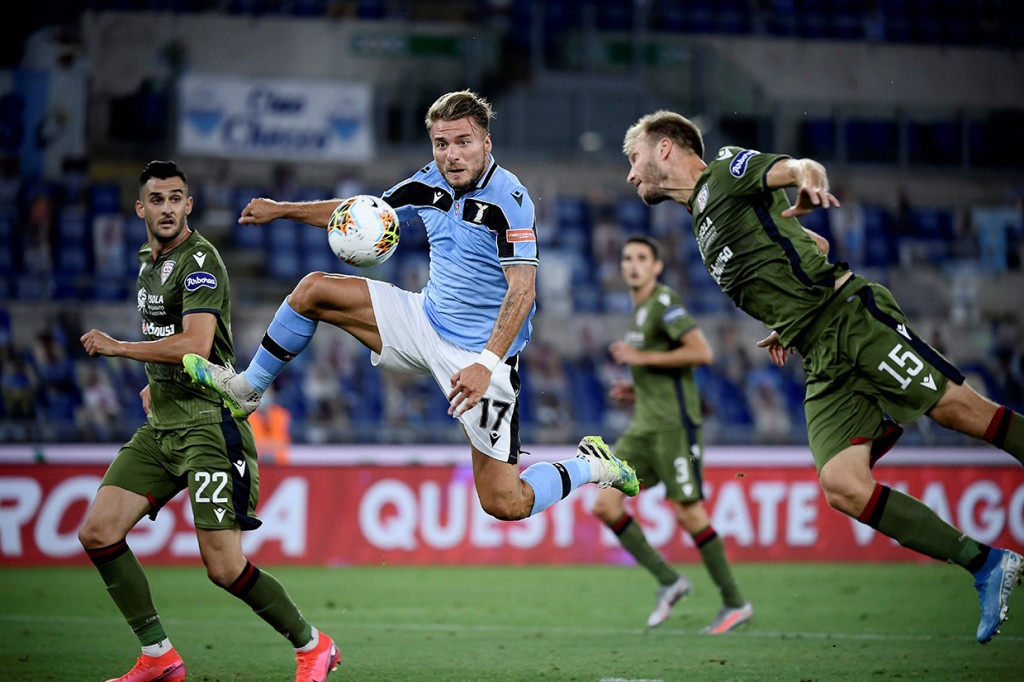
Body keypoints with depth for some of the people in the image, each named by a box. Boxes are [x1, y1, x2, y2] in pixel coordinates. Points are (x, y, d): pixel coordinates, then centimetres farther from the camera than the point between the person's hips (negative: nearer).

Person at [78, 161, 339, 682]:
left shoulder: (200, 259, -13)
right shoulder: (148, 260, 16)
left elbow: (195, 345, -24)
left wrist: (116, 348, -17)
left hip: (207, 421, -9)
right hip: (159, 425, 9)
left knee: (224, 568, -13)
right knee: (97, 533, -4)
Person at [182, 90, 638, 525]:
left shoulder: (509, 201, -22)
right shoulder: (433, 183, 1)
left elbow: (521, 289, -28)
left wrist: (486, 364, -38)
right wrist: (281, 210, 14)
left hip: (480, 353, -7)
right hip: (426, 322, 7)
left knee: (505, 505, -11)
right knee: (314, 290, 0)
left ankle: (591, 467, 16)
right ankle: (246, 390, 18)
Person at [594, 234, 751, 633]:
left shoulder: (665, 302, -8)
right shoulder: (639, 310, 20)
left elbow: (701, 353, -20)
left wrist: (641, 358, -15)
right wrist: (637, 391, 14)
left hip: (674, 422, -9)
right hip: (645, 426, 9)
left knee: (688, 513, -8)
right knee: (605, 505, -3)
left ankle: (735, 604, 4)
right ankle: (668, 581, 4)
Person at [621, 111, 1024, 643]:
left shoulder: (726, 171, 7)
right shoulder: (703, 221, 27)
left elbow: (800, 168, -10)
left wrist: (810, 186, -33)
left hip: (850, 315, -7)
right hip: (823, 364, 7)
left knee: (958, 408, -17)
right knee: (842, 487, -13)